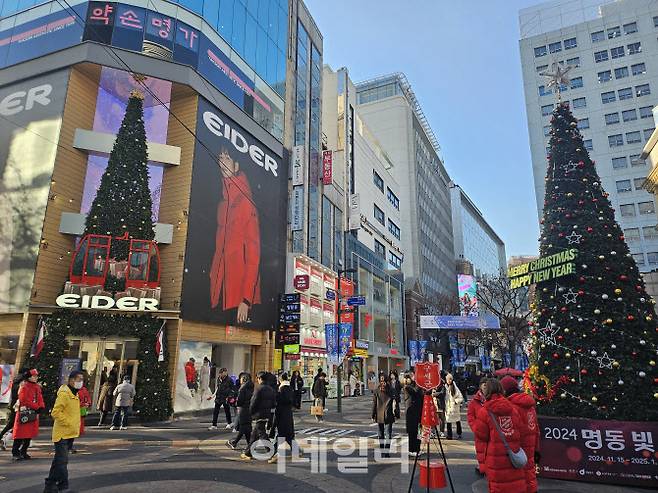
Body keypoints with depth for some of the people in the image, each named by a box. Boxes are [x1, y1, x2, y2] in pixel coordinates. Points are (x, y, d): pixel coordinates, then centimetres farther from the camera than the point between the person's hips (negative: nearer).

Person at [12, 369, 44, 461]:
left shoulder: (37, 387, 12)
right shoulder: (24, 387, -11)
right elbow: (24, 400, -17)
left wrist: (41, 407, -7)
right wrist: (37, 407, -15)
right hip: (24, 413, -7)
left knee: (30, 433, 10)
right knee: (21, 434, -4)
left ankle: (23, 452, 20)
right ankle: (15, 453, 7)